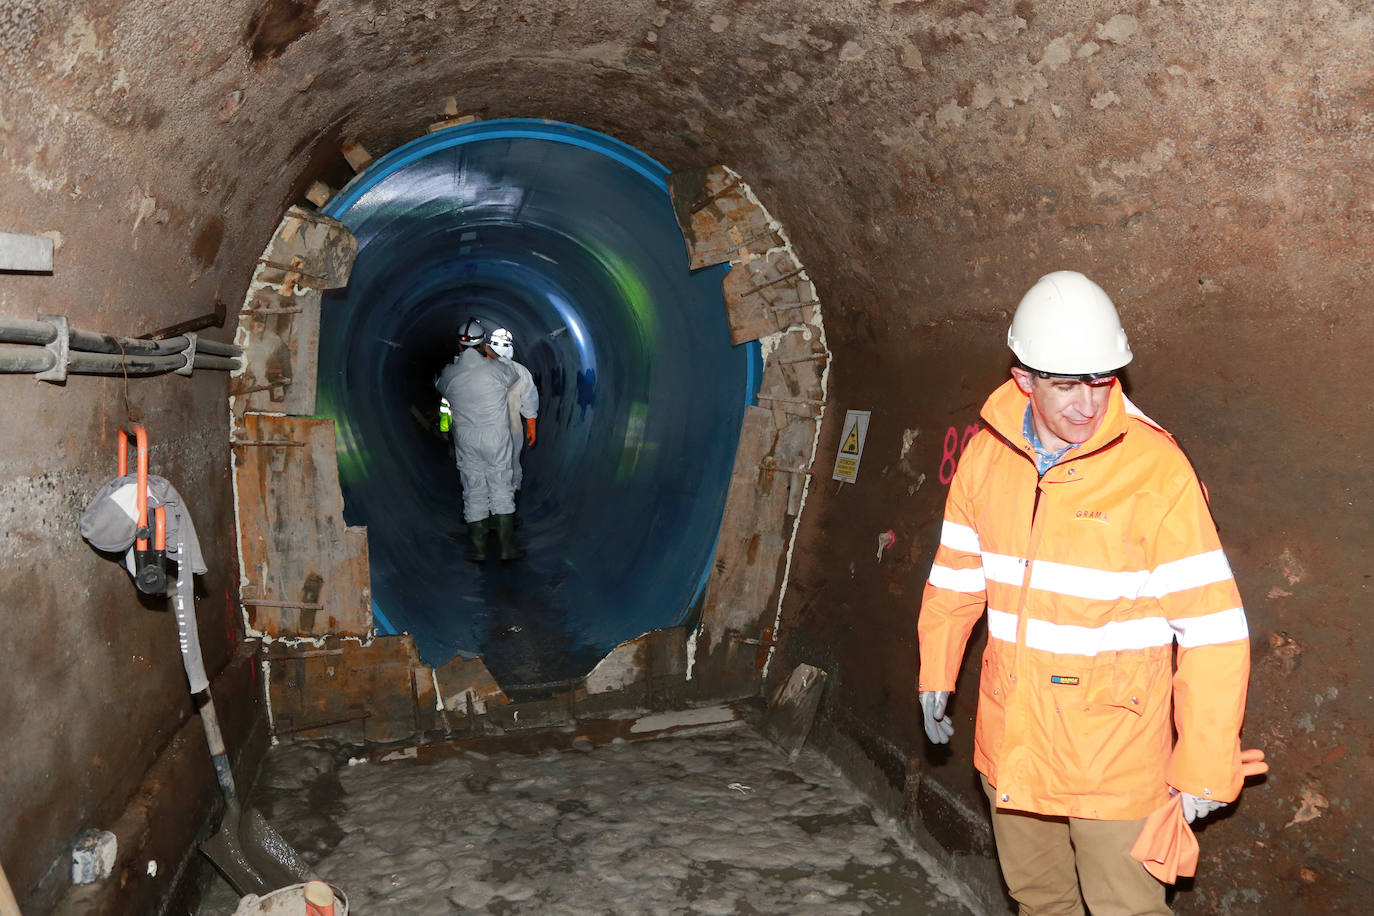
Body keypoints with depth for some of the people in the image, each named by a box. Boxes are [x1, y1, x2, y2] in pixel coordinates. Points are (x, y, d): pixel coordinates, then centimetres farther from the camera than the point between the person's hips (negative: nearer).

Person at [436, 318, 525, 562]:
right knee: (501, 489, 5)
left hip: (465, 440, 2)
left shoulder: (449, 373, -3)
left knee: (473, 492, 8)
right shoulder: (494, 368, -11)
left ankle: (478, 548, 11)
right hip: (495, 439, -2)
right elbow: (514, 378, 11)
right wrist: (491, 355, 21)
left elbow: (440, 386, 21)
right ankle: (507, 546, 5)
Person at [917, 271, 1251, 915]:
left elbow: (1213, 627, -15)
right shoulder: (986, 455, -2)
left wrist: (1204, 767, -13)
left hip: (1115, 758, -4)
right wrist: (936, 675, 16)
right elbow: (957, 575, 11)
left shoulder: (1155, 469, -16)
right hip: (1010, 738, 5)